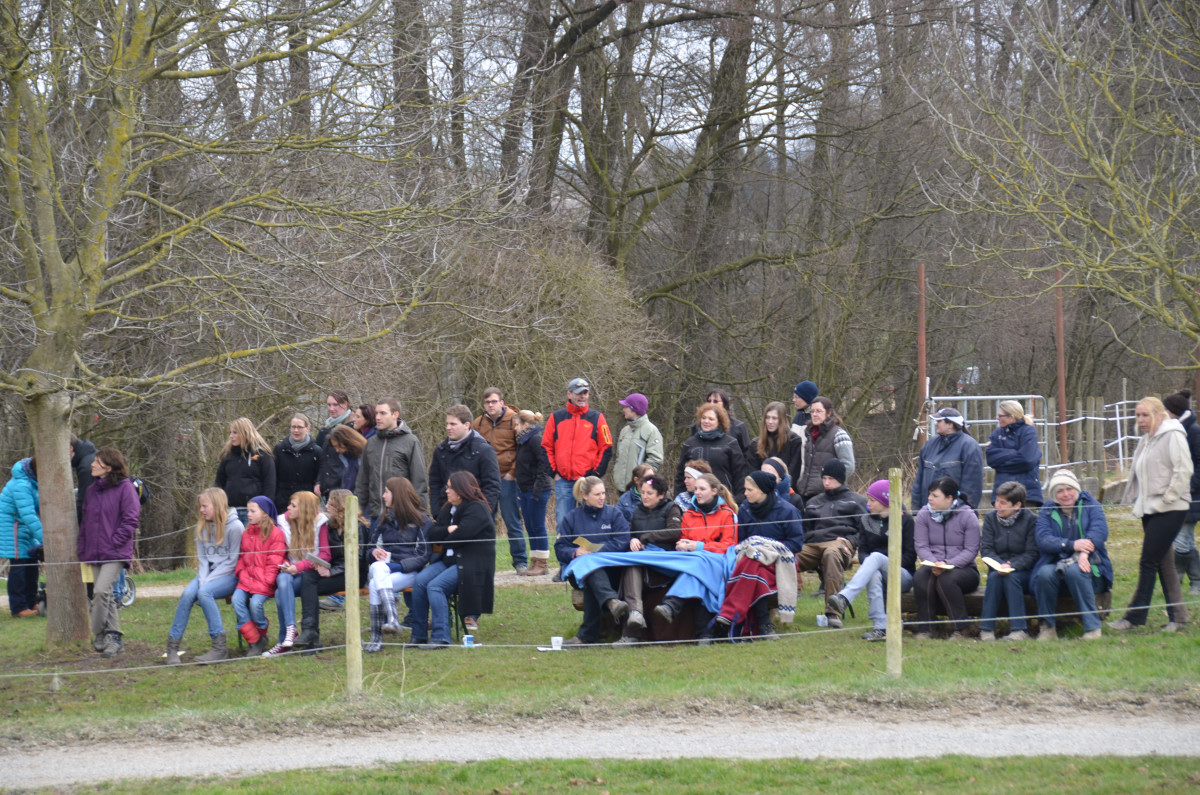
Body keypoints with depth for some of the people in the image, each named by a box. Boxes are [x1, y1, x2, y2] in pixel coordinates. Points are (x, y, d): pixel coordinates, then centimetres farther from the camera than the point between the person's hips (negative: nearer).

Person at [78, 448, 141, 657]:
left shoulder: (125, 488, -6)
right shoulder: (92, 491, 14)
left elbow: (130, 520, -9)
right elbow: (85, 522, 19)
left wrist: (115, 543, -14)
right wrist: (82, 549, 10)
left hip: (116, 553, -7)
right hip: (95, 553, 7)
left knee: (102, 591, -19)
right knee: (105, 595, 8)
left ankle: (98, 635, -10)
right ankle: (114, 637, 14)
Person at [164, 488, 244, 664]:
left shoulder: (234, 527, -10)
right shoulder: (203, 527, 9)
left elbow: (233, 561, -11)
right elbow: (202, 557, 10)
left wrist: (207, 582, -16)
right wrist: (202, 580, -10)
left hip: (229, 576, -5)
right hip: (208, 574, 5)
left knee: (204, 592, -33)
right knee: (188, 593, -25)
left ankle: (220, 648, -29)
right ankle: (172, 645, -23)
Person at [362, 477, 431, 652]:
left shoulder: (422, 521, 6)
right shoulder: (384, 520, 23)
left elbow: (423, 556, -2)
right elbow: (369, 549, 23)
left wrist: (398, 566, -15)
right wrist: (374, 552, -3)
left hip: (408, 571, -4)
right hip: (383, 568, 4)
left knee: (375, 585, -34)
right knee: (377, 568, -36)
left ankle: (376, 639, -38)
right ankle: (392, 619, -50)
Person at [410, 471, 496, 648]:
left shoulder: (477, 509, -9)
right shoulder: (449, 509, 19)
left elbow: (460, 536, -19)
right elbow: (432, 534, 10)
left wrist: (443, 538, 1)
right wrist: (448, 530, -9)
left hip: (471, 565, -8)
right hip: (449, 560, 8)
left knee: (435, 586, -27)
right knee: (420, 582, -15)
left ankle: (441, 638, -27)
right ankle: (418, 635, -13)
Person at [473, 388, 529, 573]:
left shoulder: (514, 421, -2)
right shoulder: (478, 423, 9)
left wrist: (513, 473, -7)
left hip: (507, 479, -4)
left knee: (512, 522, -1)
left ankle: (520, 561, 7)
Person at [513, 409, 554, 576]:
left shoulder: (536, 440, -14)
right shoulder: (523, 441, 15)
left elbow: (545, 462, -20)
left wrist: (539, 486, -22)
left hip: (536, 489, -10)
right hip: (526, 490, 10)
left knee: (537, 526, -5)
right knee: (530, 527, 12)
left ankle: (542, 564, 0)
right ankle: (534, 563, 17)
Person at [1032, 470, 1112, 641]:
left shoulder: (1090, 505, 9)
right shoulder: (1047, 511, 11)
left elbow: (1100, 530, -10)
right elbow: (1043, 539, -7)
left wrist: (1084, 553, -30)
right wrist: (1072, 545, -25)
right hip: (1056, 565, 1)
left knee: (1074, 571, -36)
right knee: (1045, 574, -33)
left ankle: (1092, 627, -30)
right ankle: (1047, 628, -19)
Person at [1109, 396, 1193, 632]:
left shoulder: (1173, 436, -8)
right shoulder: (1146, 440, 18)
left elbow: (1183, 470, -15)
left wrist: (1168, 498, -16)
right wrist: (1137, 500, 12)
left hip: (1169, 510, -9)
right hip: (1150, 510, 9)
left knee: (1148, 562, -10)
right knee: (1164, 563, 9)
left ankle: (1134, 617, -8)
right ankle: (1178, 615, 14)